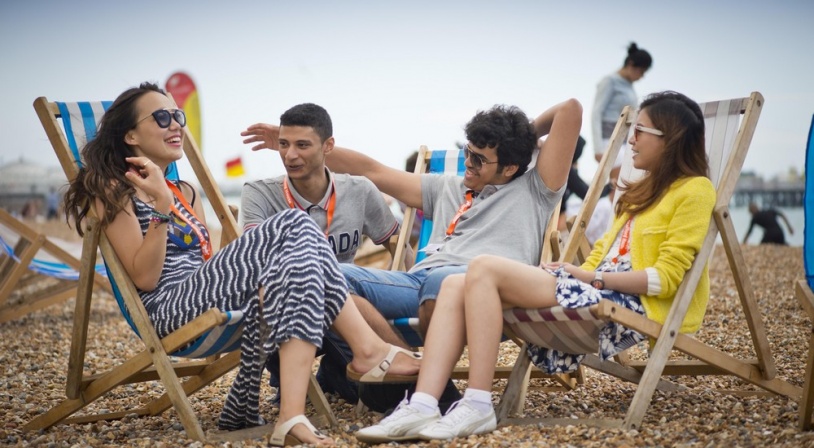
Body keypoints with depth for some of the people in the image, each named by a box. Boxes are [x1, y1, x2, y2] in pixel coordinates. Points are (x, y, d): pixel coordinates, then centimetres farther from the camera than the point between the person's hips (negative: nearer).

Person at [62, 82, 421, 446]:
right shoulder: (114, 191, 2)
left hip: (208, 300, 8)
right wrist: (161, 208, -19)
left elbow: (211, 266, 15)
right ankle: (367, 348, -27)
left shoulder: (185, 193, 25)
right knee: (292, 225, -21)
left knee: (294, 258, -22)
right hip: (168, 309, -7)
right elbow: (145, 278, -10)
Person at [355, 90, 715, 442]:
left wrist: (593, 277, -10)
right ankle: (422, 407, -27)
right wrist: (576, 271, 2)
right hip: (596, 295, 9)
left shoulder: (694, 190, 3)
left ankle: (477, 407, -26)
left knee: (485, 269, -24)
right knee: (455, 286, -11)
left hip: (628, 304, -9)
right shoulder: (642, 192, 30)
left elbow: (665, 278, -8)